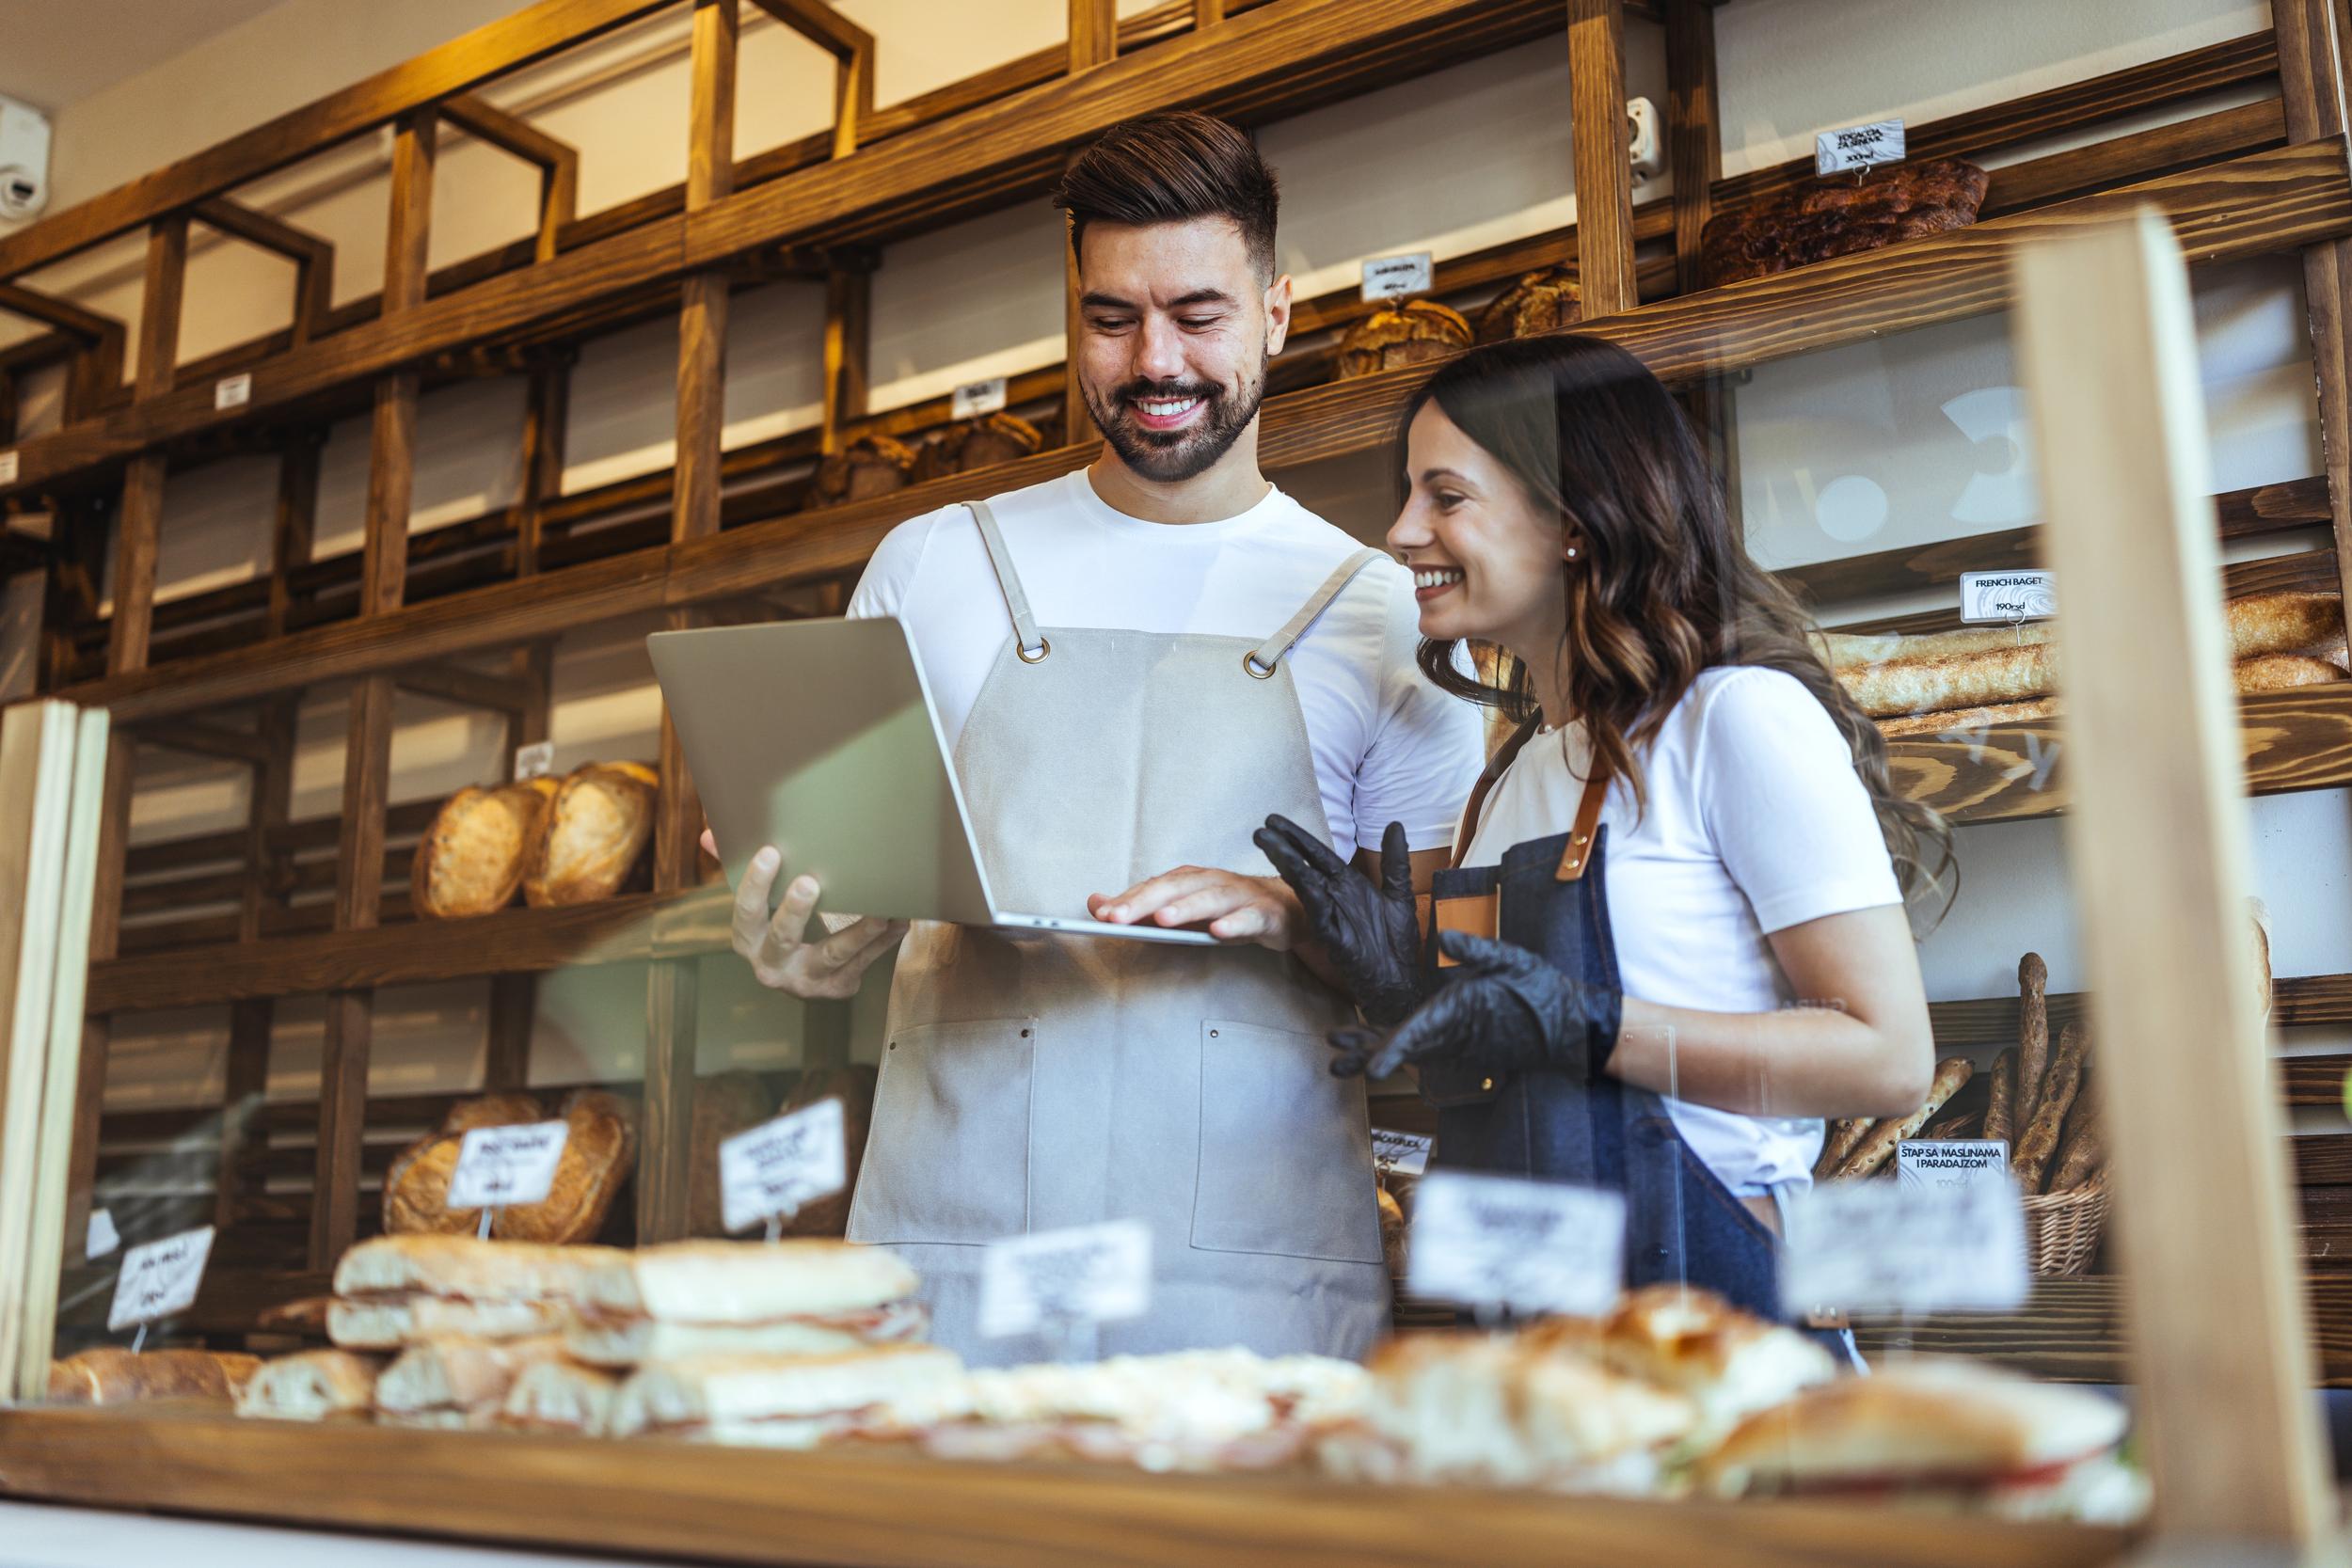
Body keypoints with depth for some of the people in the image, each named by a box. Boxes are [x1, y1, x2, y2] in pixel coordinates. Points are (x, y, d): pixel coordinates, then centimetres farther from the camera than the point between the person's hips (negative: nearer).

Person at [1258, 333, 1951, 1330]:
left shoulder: (1740, 716, -7)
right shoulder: (1517, 773, 16)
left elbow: (1890, 1059, -14)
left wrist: (1580, 1024, -20)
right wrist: (1415, 994, 2)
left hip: (1703, 1304, -6)